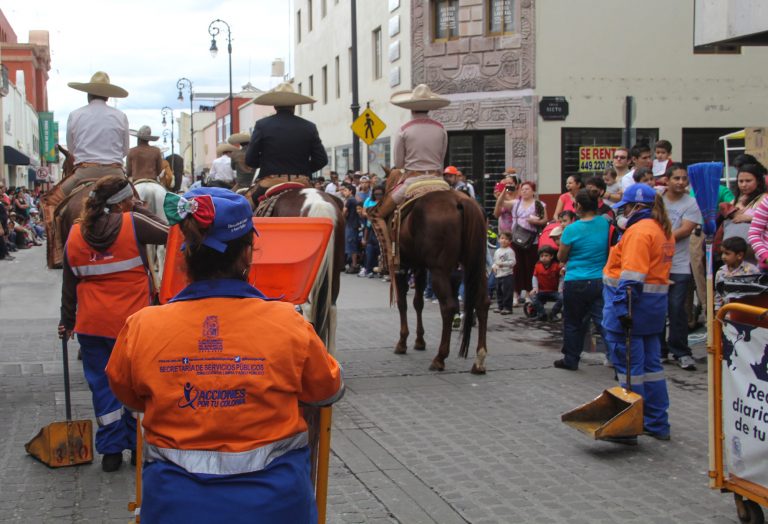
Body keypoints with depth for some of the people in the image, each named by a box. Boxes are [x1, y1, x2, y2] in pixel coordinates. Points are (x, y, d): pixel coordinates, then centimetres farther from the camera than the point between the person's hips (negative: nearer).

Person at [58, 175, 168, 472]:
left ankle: (111, 450, 16)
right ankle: (139, 445, 19)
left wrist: (67, 321, 22)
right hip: (133, 323, -3)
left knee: (103, 385, 12)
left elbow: (69, 284, 12)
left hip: (91, 325, 3)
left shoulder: (75, 235, 4)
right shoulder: (133, 223, -12)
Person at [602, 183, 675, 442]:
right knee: (651, 364, 15)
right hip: (655, 305, 10)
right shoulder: (664, 230, 15)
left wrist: (623, 307, -26)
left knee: (629, 366, -4)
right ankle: (657, 424, 22)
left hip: (632, 303, -10)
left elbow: (632, 275, -23)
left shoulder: (639, 231, -16)